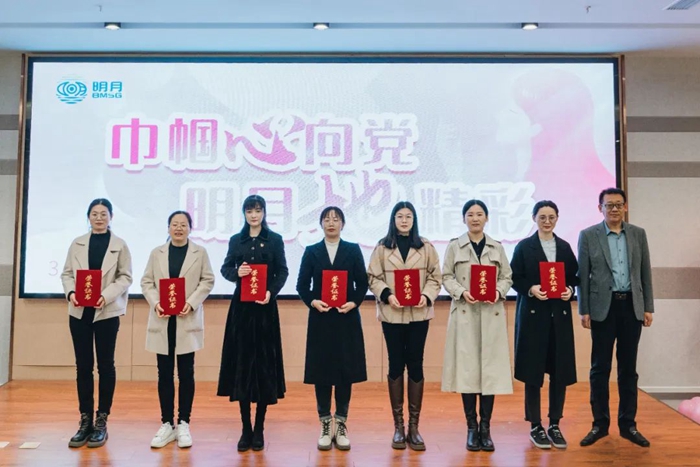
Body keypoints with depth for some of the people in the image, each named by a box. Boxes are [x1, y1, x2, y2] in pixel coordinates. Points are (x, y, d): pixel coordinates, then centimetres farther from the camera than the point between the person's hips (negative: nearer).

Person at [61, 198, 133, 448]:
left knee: (105, 366, 3)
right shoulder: (77, 244, 9)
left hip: (107, 312, -2)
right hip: (79, 312, 2)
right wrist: (70, 292, -13)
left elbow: (125, 277, -1)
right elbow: (66, 273, 7)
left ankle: (101, 422, 12)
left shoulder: (119, 245, 2)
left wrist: (106, 296, -17)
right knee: (83, 366, 6)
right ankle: (85, 421, 16)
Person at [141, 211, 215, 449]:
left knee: (186, 373, 3)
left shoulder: (200, 252, 4)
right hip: (162, 320, 2)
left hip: (187, 320, -1)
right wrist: (155, 303, -11)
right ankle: (167, 424, 15)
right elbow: (146, 281, 7)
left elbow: (207, 281, 0)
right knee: (164, 374, 6)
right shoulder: (157, 253, 9)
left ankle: (183, 424, 13)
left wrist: (191, 303, -13)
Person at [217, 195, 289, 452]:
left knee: (264, 364, 0)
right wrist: (236, 272, -13)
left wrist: (272, 292, -17)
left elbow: (283, 272, 0)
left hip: (265, 307, -2)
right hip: (241, 307, 2)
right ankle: (245, 428, 12)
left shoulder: (275, 240, 4)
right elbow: (225, 268, 9)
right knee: (242, 362, 2)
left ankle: (259, 429, 10)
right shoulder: (236, 240, 10)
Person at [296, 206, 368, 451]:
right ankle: (325, 426, 15)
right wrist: (312, 301, -14)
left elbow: (362, 283, 3)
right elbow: (302, 285, 3)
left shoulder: (353, 250, 6)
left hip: (347, 318, 0)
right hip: (320, 319, 0)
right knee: (322, 372, 3)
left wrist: (353, 303, -13)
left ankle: (341, 425, 16)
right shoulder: (311, 251, 6)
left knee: (346, 371, 4)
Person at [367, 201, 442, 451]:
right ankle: (398, 426, 17)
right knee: (396, 365, 6)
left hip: (418, 313, 1)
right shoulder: (382, 247, 2)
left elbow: (435, 276, 4)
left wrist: (427, 296, -13)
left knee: (415, 366, 4)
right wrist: (387, 295, -16)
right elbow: (373, 278, -1)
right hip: (392, 314, 0)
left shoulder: (425, 247, 4)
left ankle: (414, 426, 15)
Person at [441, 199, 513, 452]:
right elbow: (446, 277, 4)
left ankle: (486, 428, 12)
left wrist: (499, 292, -10)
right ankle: (472, 428, 11)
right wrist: (462, 292, -14)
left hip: (492, 314, 1)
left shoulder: (497, 248, 10)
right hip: (465, 313, -1)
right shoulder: (454, 246, 5)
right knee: (467, 367, -1)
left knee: (490, 368, 0)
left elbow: (507, 277, 10)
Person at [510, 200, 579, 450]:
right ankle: (535, 426, 13)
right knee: (533, 371, 2)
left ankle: (555, 425, 19)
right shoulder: (524, 247, 0)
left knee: (560, 371, 5)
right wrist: (531, 289, -20)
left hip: (560, 315, 4)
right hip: (533, 314, -3)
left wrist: (570, 289, -9)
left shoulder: (565, 247, 12)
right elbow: (514, 278, -3)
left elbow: (574, 277, 11)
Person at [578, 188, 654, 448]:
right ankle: (600, 424, 14)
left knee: (628, 368, 9)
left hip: (632, 306, 2)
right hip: (603, 307, -2)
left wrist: (648, 307, 4)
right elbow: (582, 276, -1)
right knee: (600, 368, 4)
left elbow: (645, 272, 9)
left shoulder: (638, 234, 8)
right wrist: (584, 310, -5)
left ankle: (628, 424, 19)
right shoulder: (588, 235, 0)